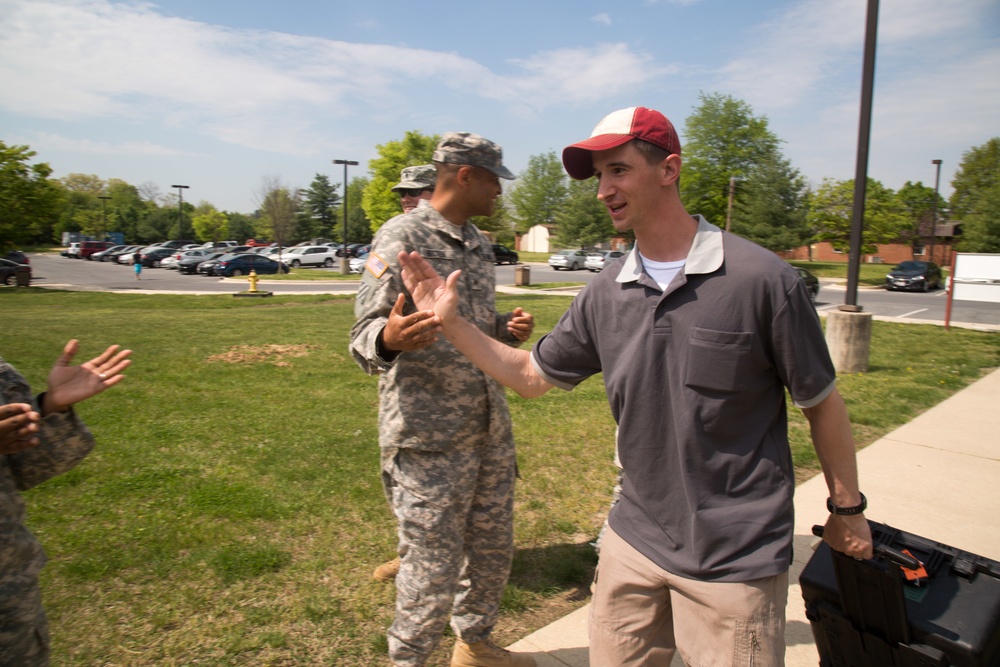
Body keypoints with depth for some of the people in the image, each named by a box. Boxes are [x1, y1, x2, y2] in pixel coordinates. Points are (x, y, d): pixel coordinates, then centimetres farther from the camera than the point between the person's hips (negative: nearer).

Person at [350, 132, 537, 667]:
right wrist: (389, 339, -38)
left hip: (490, 431, 8)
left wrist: (508, 328, 1)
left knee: (494, 549, 19)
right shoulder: (401, 236, -11)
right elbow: (366, 334, -15)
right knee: (432, 568, 3)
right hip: (428, 440, -8)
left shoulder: (480, 244, 13)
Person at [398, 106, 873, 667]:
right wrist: (451, 321, 0)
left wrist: (848, 508, 4)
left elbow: (822, 402, -4)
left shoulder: (762, 279, -15)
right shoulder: (605, 296, -2)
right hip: (635, 542, 4)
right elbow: (531, 375, 8)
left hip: (736, 559, -4)